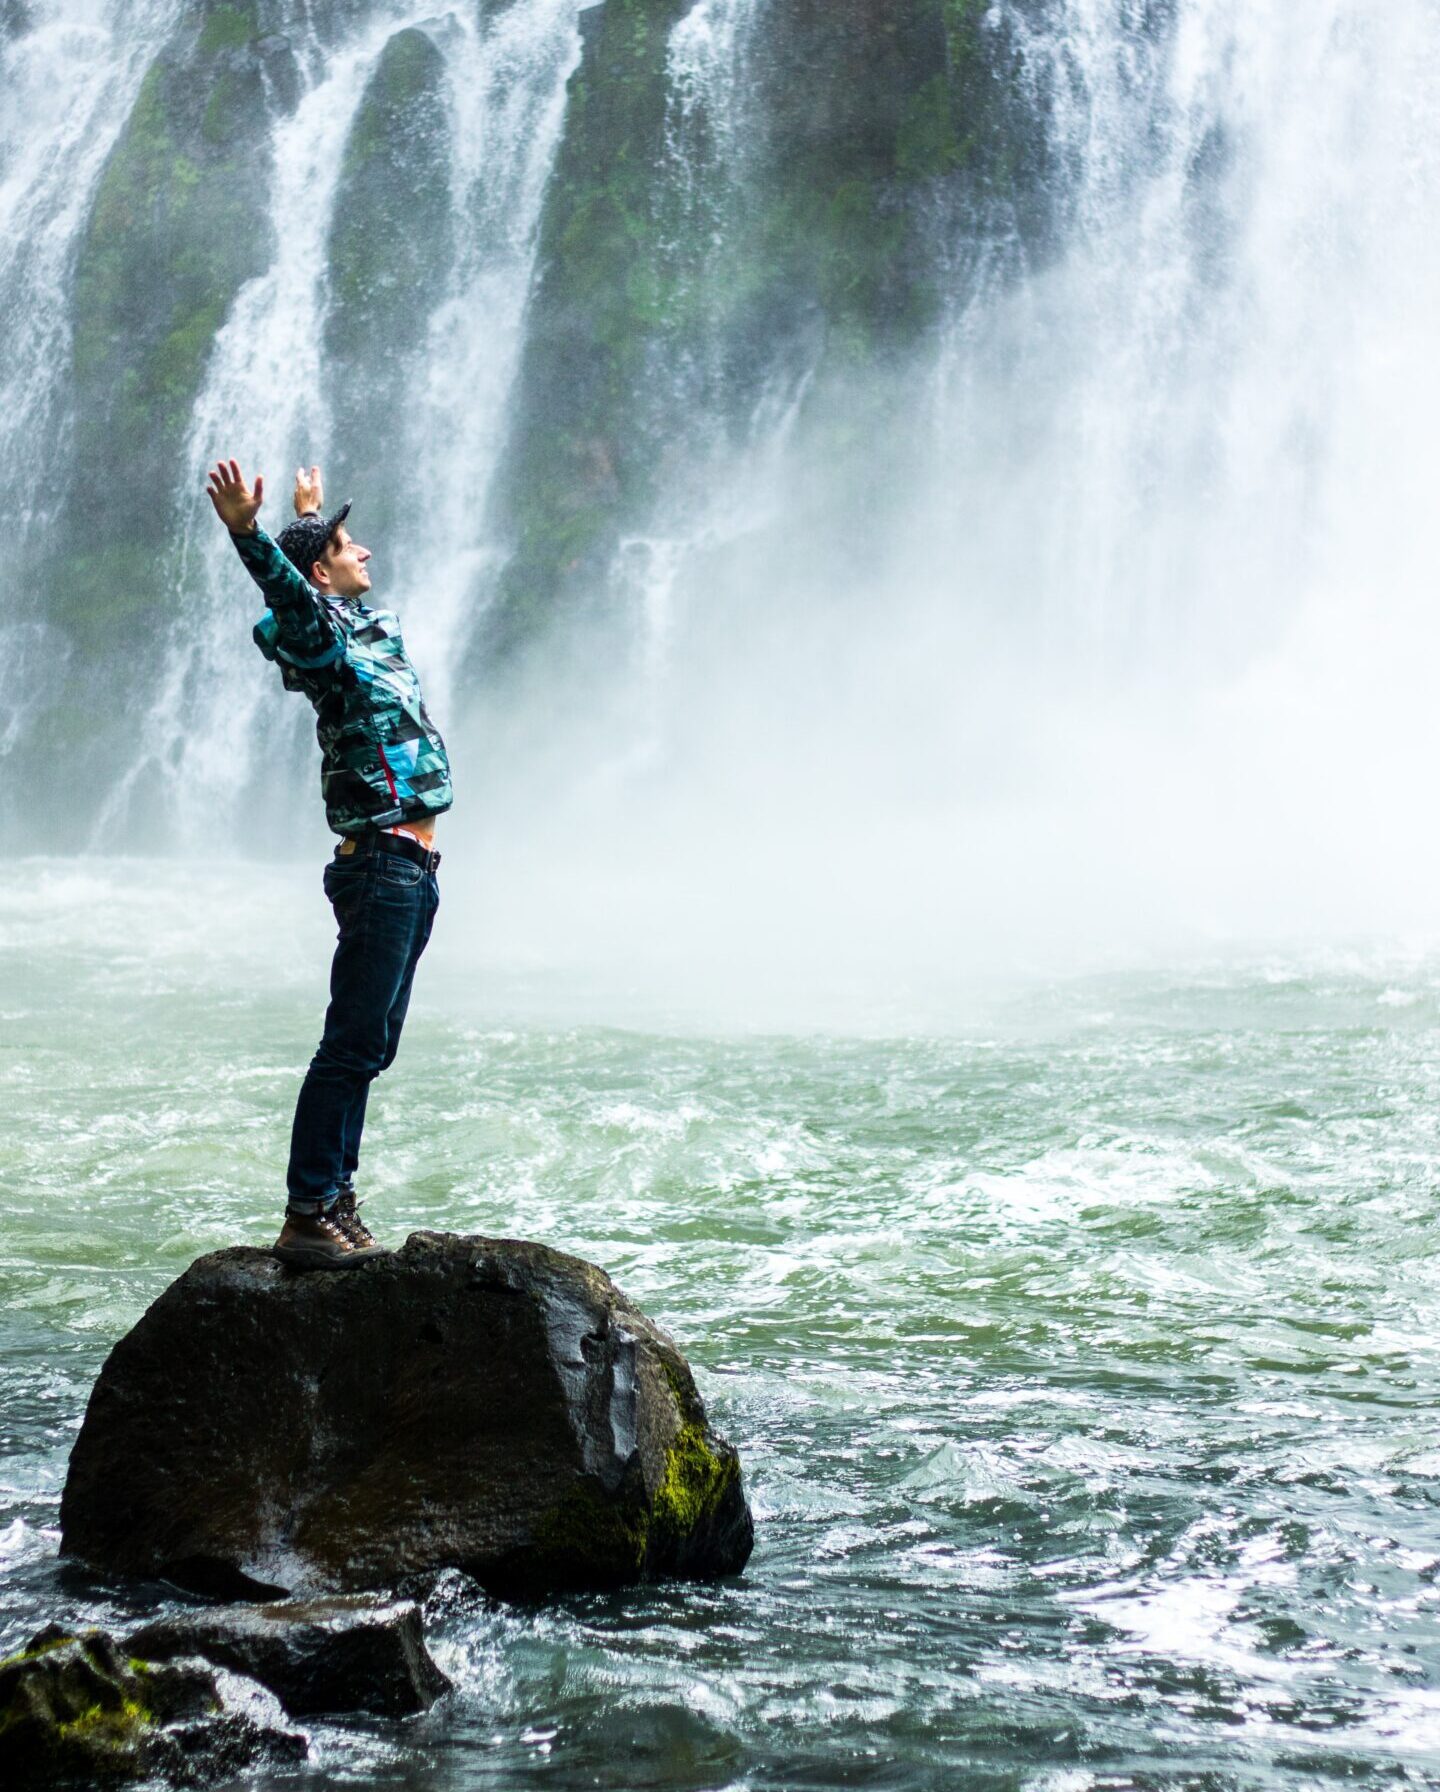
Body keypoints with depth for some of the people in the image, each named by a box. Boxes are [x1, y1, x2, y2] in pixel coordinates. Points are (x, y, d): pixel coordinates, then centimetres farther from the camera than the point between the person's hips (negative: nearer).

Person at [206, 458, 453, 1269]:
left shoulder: (370, 624, 17)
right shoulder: (322, 636, -9)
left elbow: (320, 576, 39)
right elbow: (290, 594, -32)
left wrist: (312, 514, 55)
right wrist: (246, 531, -49)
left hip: (413, 869, 9)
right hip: (380, 865, -9)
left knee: (369, 1047, 11)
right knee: (353, 1044, -10)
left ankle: (336, 1202, 16)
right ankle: (306, 1217, -9)